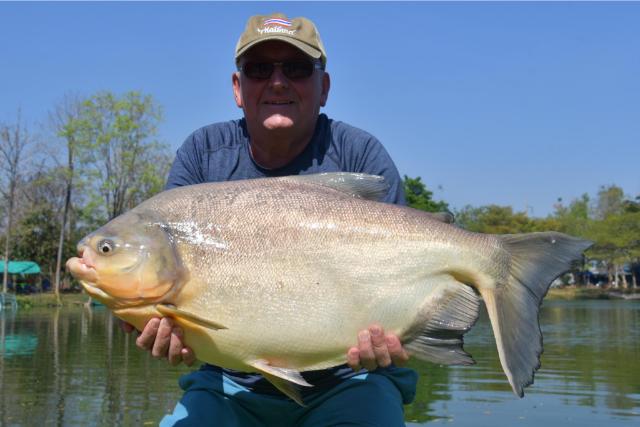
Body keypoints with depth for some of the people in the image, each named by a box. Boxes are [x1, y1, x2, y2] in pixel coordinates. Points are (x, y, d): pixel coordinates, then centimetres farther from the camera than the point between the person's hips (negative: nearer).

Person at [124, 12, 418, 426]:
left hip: (347, 381, -1)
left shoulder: (361, 155, -5)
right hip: (233, 383, 2)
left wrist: (384, 334, -31)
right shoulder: (202, 155, 2)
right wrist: (166, 320, -26)